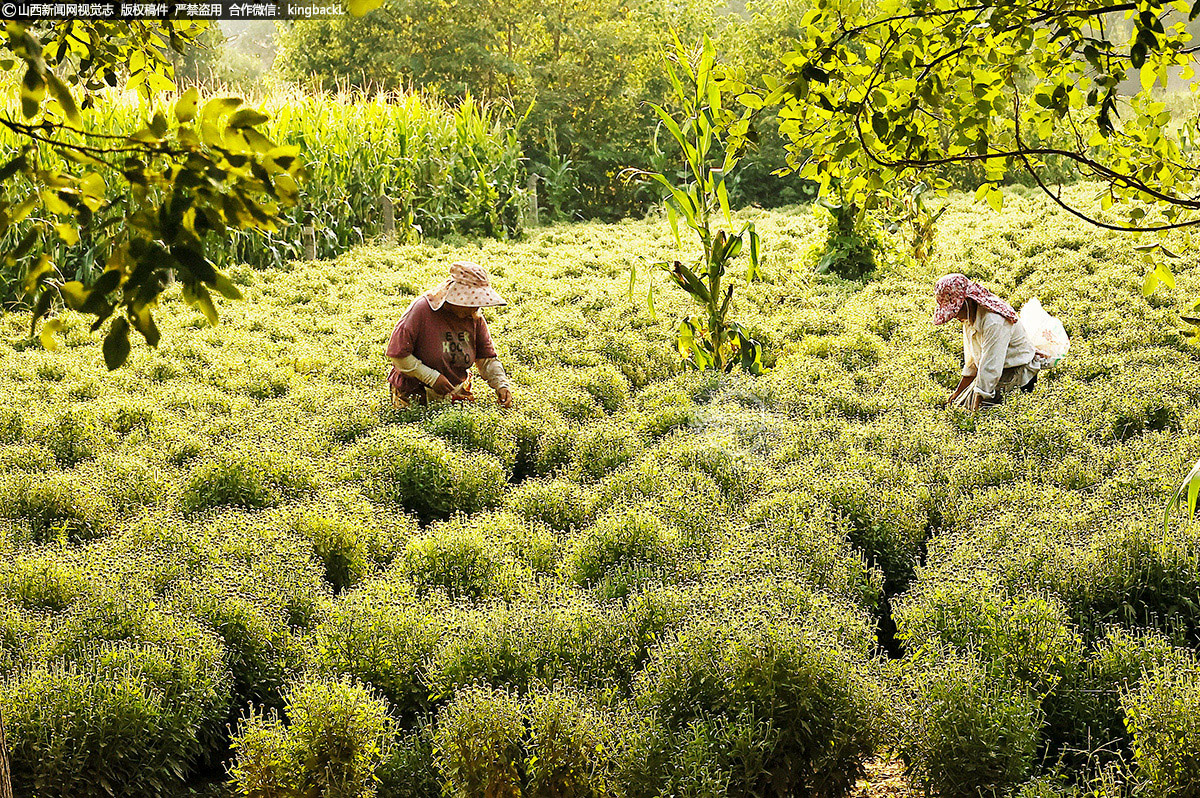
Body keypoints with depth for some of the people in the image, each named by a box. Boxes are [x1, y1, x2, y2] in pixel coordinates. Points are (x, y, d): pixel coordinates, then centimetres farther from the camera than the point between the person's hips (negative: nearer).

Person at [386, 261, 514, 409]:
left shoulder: (475, 317, -2)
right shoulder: (422, 309, -20)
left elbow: (487, 358, 5)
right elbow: (397, 354, -19)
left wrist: (502, 385, -13)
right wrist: (431, 378, -23)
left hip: (456, 394, 5)